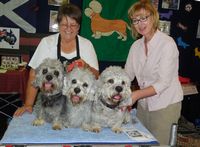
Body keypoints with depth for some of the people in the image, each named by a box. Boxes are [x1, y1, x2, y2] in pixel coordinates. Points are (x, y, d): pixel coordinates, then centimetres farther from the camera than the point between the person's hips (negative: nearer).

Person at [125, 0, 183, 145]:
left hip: (165, 105, -6)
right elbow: (127, 74, 4)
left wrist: (137, 94, -29)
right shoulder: (136, 46, 3)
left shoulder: (167, 43, -17)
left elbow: (164, 82, -22)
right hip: (144, 104, 6)